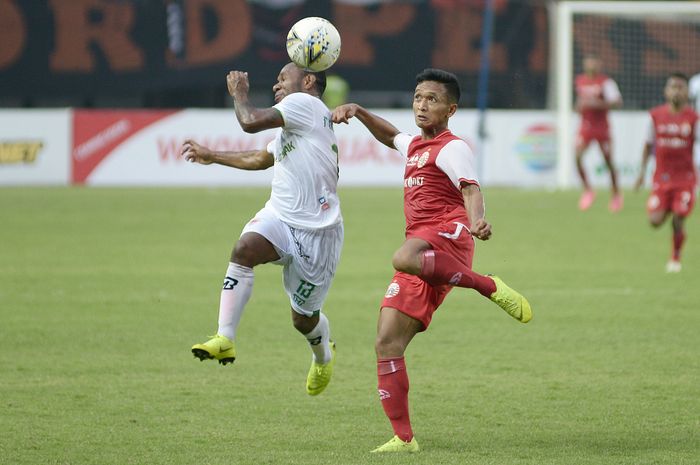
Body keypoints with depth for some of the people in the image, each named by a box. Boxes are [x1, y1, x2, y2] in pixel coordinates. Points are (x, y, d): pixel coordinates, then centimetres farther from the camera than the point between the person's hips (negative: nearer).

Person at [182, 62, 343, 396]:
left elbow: (251, 121, -20)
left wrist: (239, 92, 0)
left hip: (315, 230, -8)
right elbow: (260, 159, 40)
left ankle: (324, 356, 41)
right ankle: (224, 338, -33)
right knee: (244, 248, -27)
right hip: (278, 217, 8)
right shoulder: (292, 126, 22)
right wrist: (212, 156, 47)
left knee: (303, 318, 6)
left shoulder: (305, 103, -8)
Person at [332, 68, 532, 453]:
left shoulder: (451, 148, 1)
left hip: (448, 233, -8)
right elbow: (391, 136, 50)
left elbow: (471, 190, -16)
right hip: (423, 254, 8)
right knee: (387, 344, -2)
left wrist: (477, 221, -37)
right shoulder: (415, 146, 26)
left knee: (405, 259, -43)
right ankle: (403, 438, 0)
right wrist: (358, 112, 36)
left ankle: (490, 287, -26)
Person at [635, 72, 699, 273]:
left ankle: (676, 258, 18)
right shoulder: (656, 115, 0)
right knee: (655, 221, -8)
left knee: (678, 222, -7)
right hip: (662, 177, 2)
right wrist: (642, 171, 7)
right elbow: (649, 144, 10)